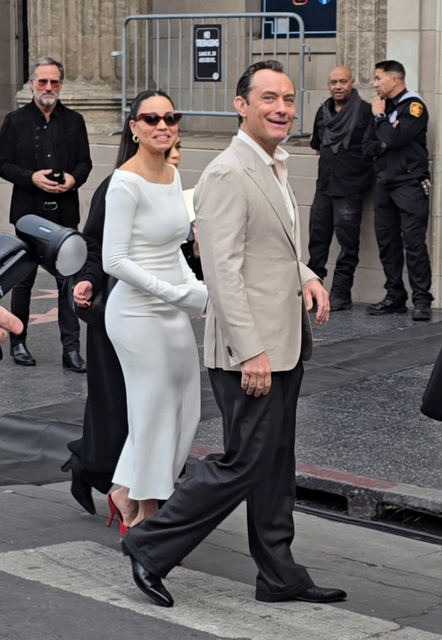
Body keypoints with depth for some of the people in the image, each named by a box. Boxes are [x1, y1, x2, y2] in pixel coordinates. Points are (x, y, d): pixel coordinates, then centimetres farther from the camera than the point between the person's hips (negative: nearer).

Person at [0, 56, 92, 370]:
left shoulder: (74, 121, 7)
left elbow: (85, 162, 10)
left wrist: (74, 178, -11)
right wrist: (31, 178, -16)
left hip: (65, 213, 1)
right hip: (29, 212, -1)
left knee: (68, 281, 0)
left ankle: (72, 348, 5)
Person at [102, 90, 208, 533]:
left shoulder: (173, 175, 9)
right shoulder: (126, 183, -16)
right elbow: (114, 260, -19)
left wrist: (194, 286, 3)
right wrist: (179, 294, -20)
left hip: (173, 313, 8)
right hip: (139, 315, -8)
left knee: (184, 409, 14)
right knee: (154, 412, 3)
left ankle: (127, 493, 28)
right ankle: (145, 513, 19)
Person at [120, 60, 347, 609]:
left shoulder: (274, 167, 14)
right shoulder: (227, 175, -17)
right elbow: (223, 270, -22)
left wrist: (306, 277, 5)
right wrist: (250, 352, -24)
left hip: (284, 344, 10)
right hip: (250, 350, -10)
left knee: (276, 464, 14)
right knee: (244, 464, -4)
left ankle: (279, 576, 23)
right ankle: (150, 547, 9)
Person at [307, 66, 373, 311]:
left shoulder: (364, 111, -8)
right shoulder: (323, 112, 13)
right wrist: (330, 157, 14)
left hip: (350, 188, -6)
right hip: (325, 185, 7)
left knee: (347, 242, -3)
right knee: (318, 236, 10)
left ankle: (341, 295, 2)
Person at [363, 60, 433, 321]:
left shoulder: (414, 105, -7)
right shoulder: (382, 106, 15)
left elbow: (394, 137, -21)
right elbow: (368, 147, 13)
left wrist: (380, 116, -5)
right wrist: (382, 145, -8)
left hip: (410, 184, -8)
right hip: (385, 184, 8)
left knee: (414, 243, -10)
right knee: (387, 243, 8)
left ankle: (422, 301, -9)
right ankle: (395, 297, 15)